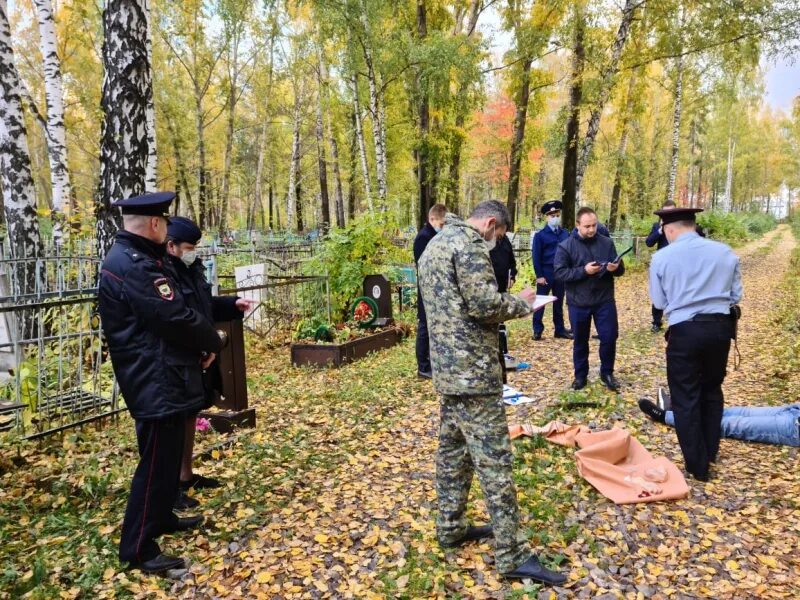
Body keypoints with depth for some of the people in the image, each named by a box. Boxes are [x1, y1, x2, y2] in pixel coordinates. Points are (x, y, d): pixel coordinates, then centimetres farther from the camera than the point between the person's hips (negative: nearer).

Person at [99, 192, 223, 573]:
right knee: (156, 460, -1)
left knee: (168, 454, 22)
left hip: (160, 375, 11)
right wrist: (212, 342, -7)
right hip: (155, 381, -11)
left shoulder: (135, 258, 13)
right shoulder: (133, 265, -22)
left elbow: (171, 311, 14)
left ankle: (161, 516, 39)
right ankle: (137, 548, 12)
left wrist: (202, 342, 4)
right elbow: (175, 317, -24)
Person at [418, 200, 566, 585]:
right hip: (473, 370, -10)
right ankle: (511, 554, 4)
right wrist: (520, 303, -4)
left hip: (446, 367, 10)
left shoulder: (434, 245, 18)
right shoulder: (469, 244, -13)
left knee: (452, 449, 17)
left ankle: (450, 528, 28)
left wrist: (508, 303, 18)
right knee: (493, 459, -4)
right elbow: (483, 304, -21)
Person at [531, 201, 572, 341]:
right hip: (546, 273, -3)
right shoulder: (540, 235, -5)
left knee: (559, 302, 12)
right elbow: (536, 256, -7)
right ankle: (537, 330, 9)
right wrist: (539, 275, -12)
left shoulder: (565, 234, 6)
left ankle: (560, 329, 21)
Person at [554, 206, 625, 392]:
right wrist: (583, 270, -24)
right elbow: (559, 272, -13)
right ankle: (580, 375, 27)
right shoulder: (566, 246, -6)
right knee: (580, 341, 11)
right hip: (578, 302, -1)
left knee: (609, 337, 5)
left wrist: (615, 268, -19)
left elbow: (620, 270, 5)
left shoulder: (607, 243, 2)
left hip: (604, 300, 2)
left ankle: (607, 373, 25)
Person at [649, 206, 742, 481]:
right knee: (712, 389, 23)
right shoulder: (725, 252, 3)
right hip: (720, 327, 4)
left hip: (684, 331, -4)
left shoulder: (662, 257, -6)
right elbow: (736, 296, 8)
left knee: (685, 398, 8)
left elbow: (659, 302, 1)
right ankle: (710, 452, 36)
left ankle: (697, 465, 15)